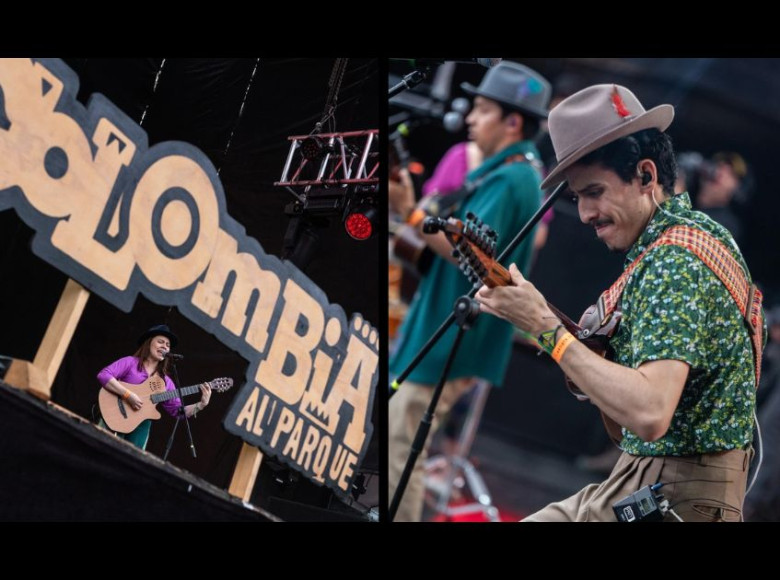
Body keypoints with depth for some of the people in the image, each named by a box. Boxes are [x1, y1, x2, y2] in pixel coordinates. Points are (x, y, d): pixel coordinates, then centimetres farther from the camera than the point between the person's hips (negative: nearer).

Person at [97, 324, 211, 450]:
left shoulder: (165, 382, 14)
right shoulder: (130, 362, 0)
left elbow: (178, 410, 12)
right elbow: (103, 375, -14)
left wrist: (201, 404, -3)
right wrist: (128, 395, -22)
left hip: (141, 428, 5)